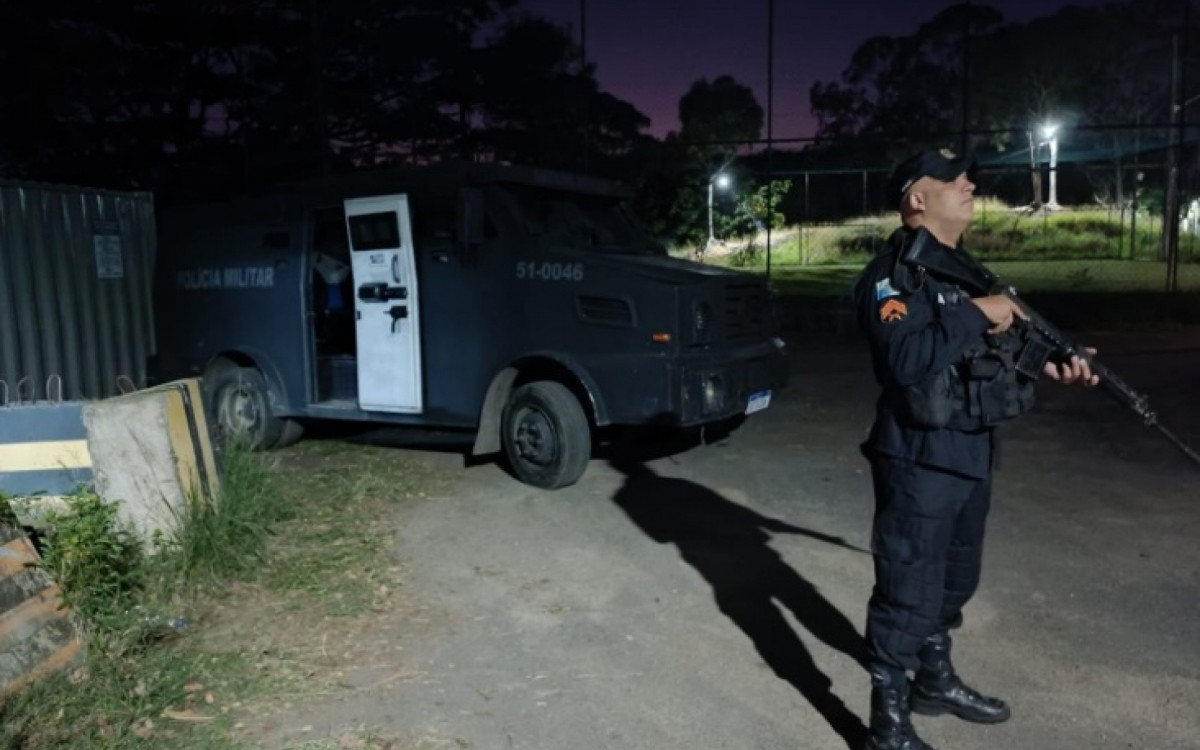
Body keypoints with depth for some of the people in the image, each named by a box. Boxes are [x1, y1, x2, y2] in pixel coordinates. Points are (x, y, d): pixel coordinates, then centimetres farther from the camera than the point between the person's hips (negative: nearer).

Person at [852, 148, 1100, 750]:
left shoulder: (964, 268, 16)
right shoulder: (894, 273, -14)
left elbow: (994, 348, 20)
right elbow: (907, 359, -29)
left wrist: (1049, 364, 4)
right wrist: (975, 314, -22)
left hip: (973, 453, 10)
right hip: (920, 459, -9)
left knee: (954, 581, 22)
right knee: (908, 593, -2)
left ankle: (935, 681, 41)